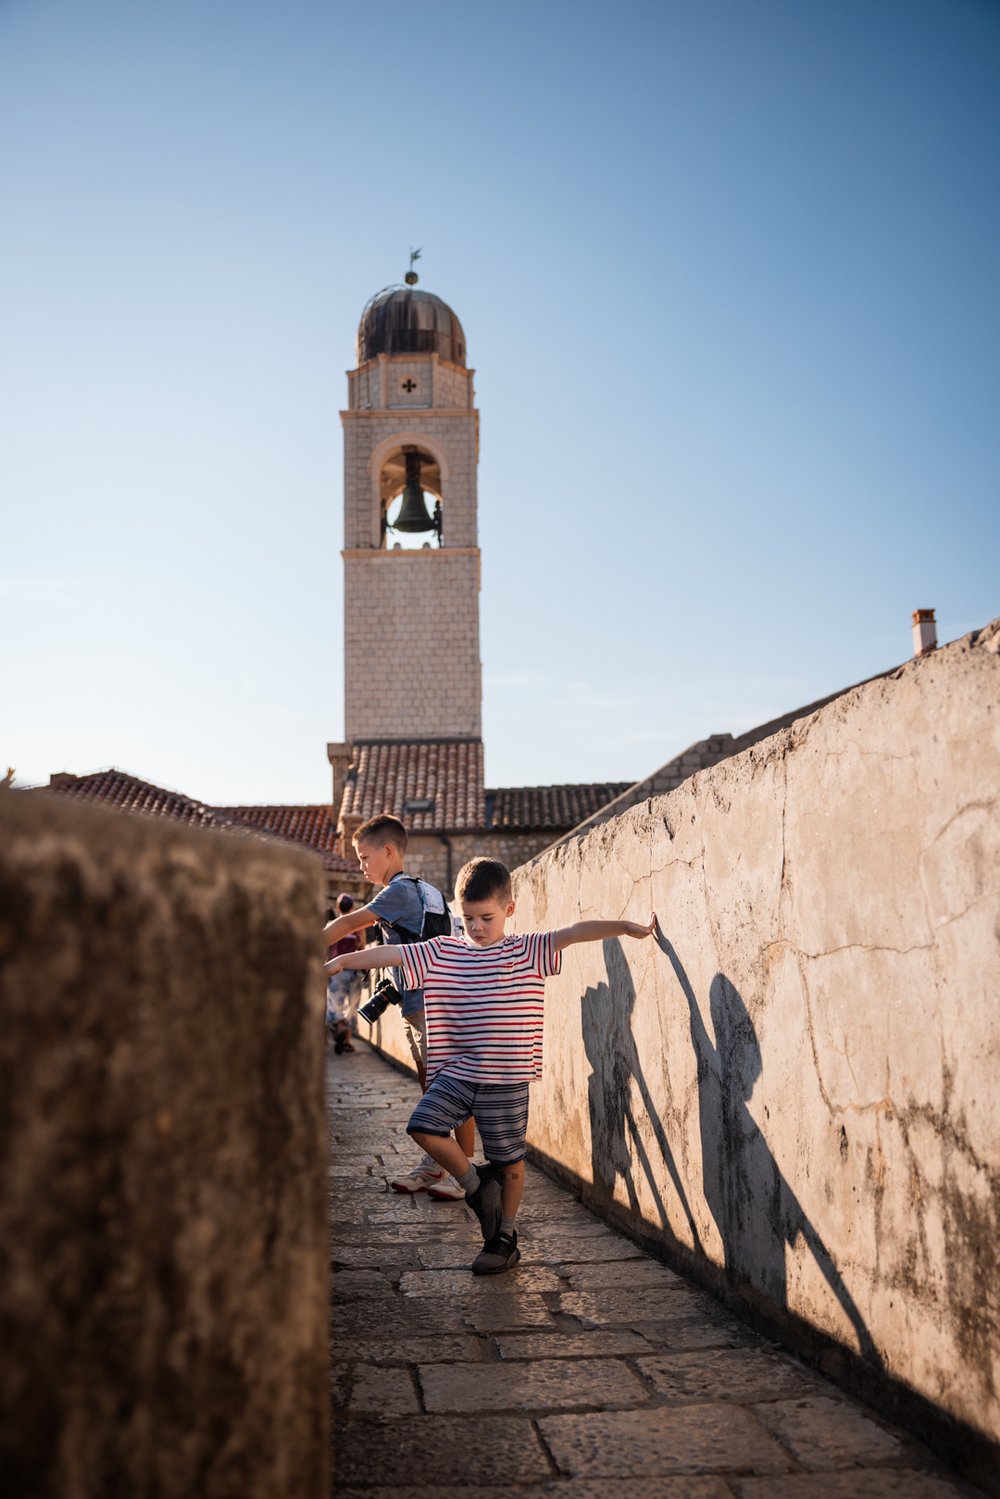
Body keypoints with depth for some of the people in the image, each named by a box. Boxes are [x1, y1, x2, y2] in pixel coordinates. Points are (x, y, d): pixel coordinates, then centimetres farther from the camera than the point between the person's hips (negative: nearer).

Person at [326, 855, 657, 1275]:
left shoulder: (527, 951, -4)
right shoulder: (442, 953, 4)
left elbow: (573, 932, -15)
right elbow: (391, 953, 1)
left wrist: (624, 926, -24)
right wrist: (342, 961, -4)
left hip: (506, 1079, -3)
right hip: (456, 1072, 3)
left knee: (509, 1161, 6)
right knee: (424, 1126, -12)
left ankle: (504, 1238, 27)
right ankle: (476, 1185, 11)